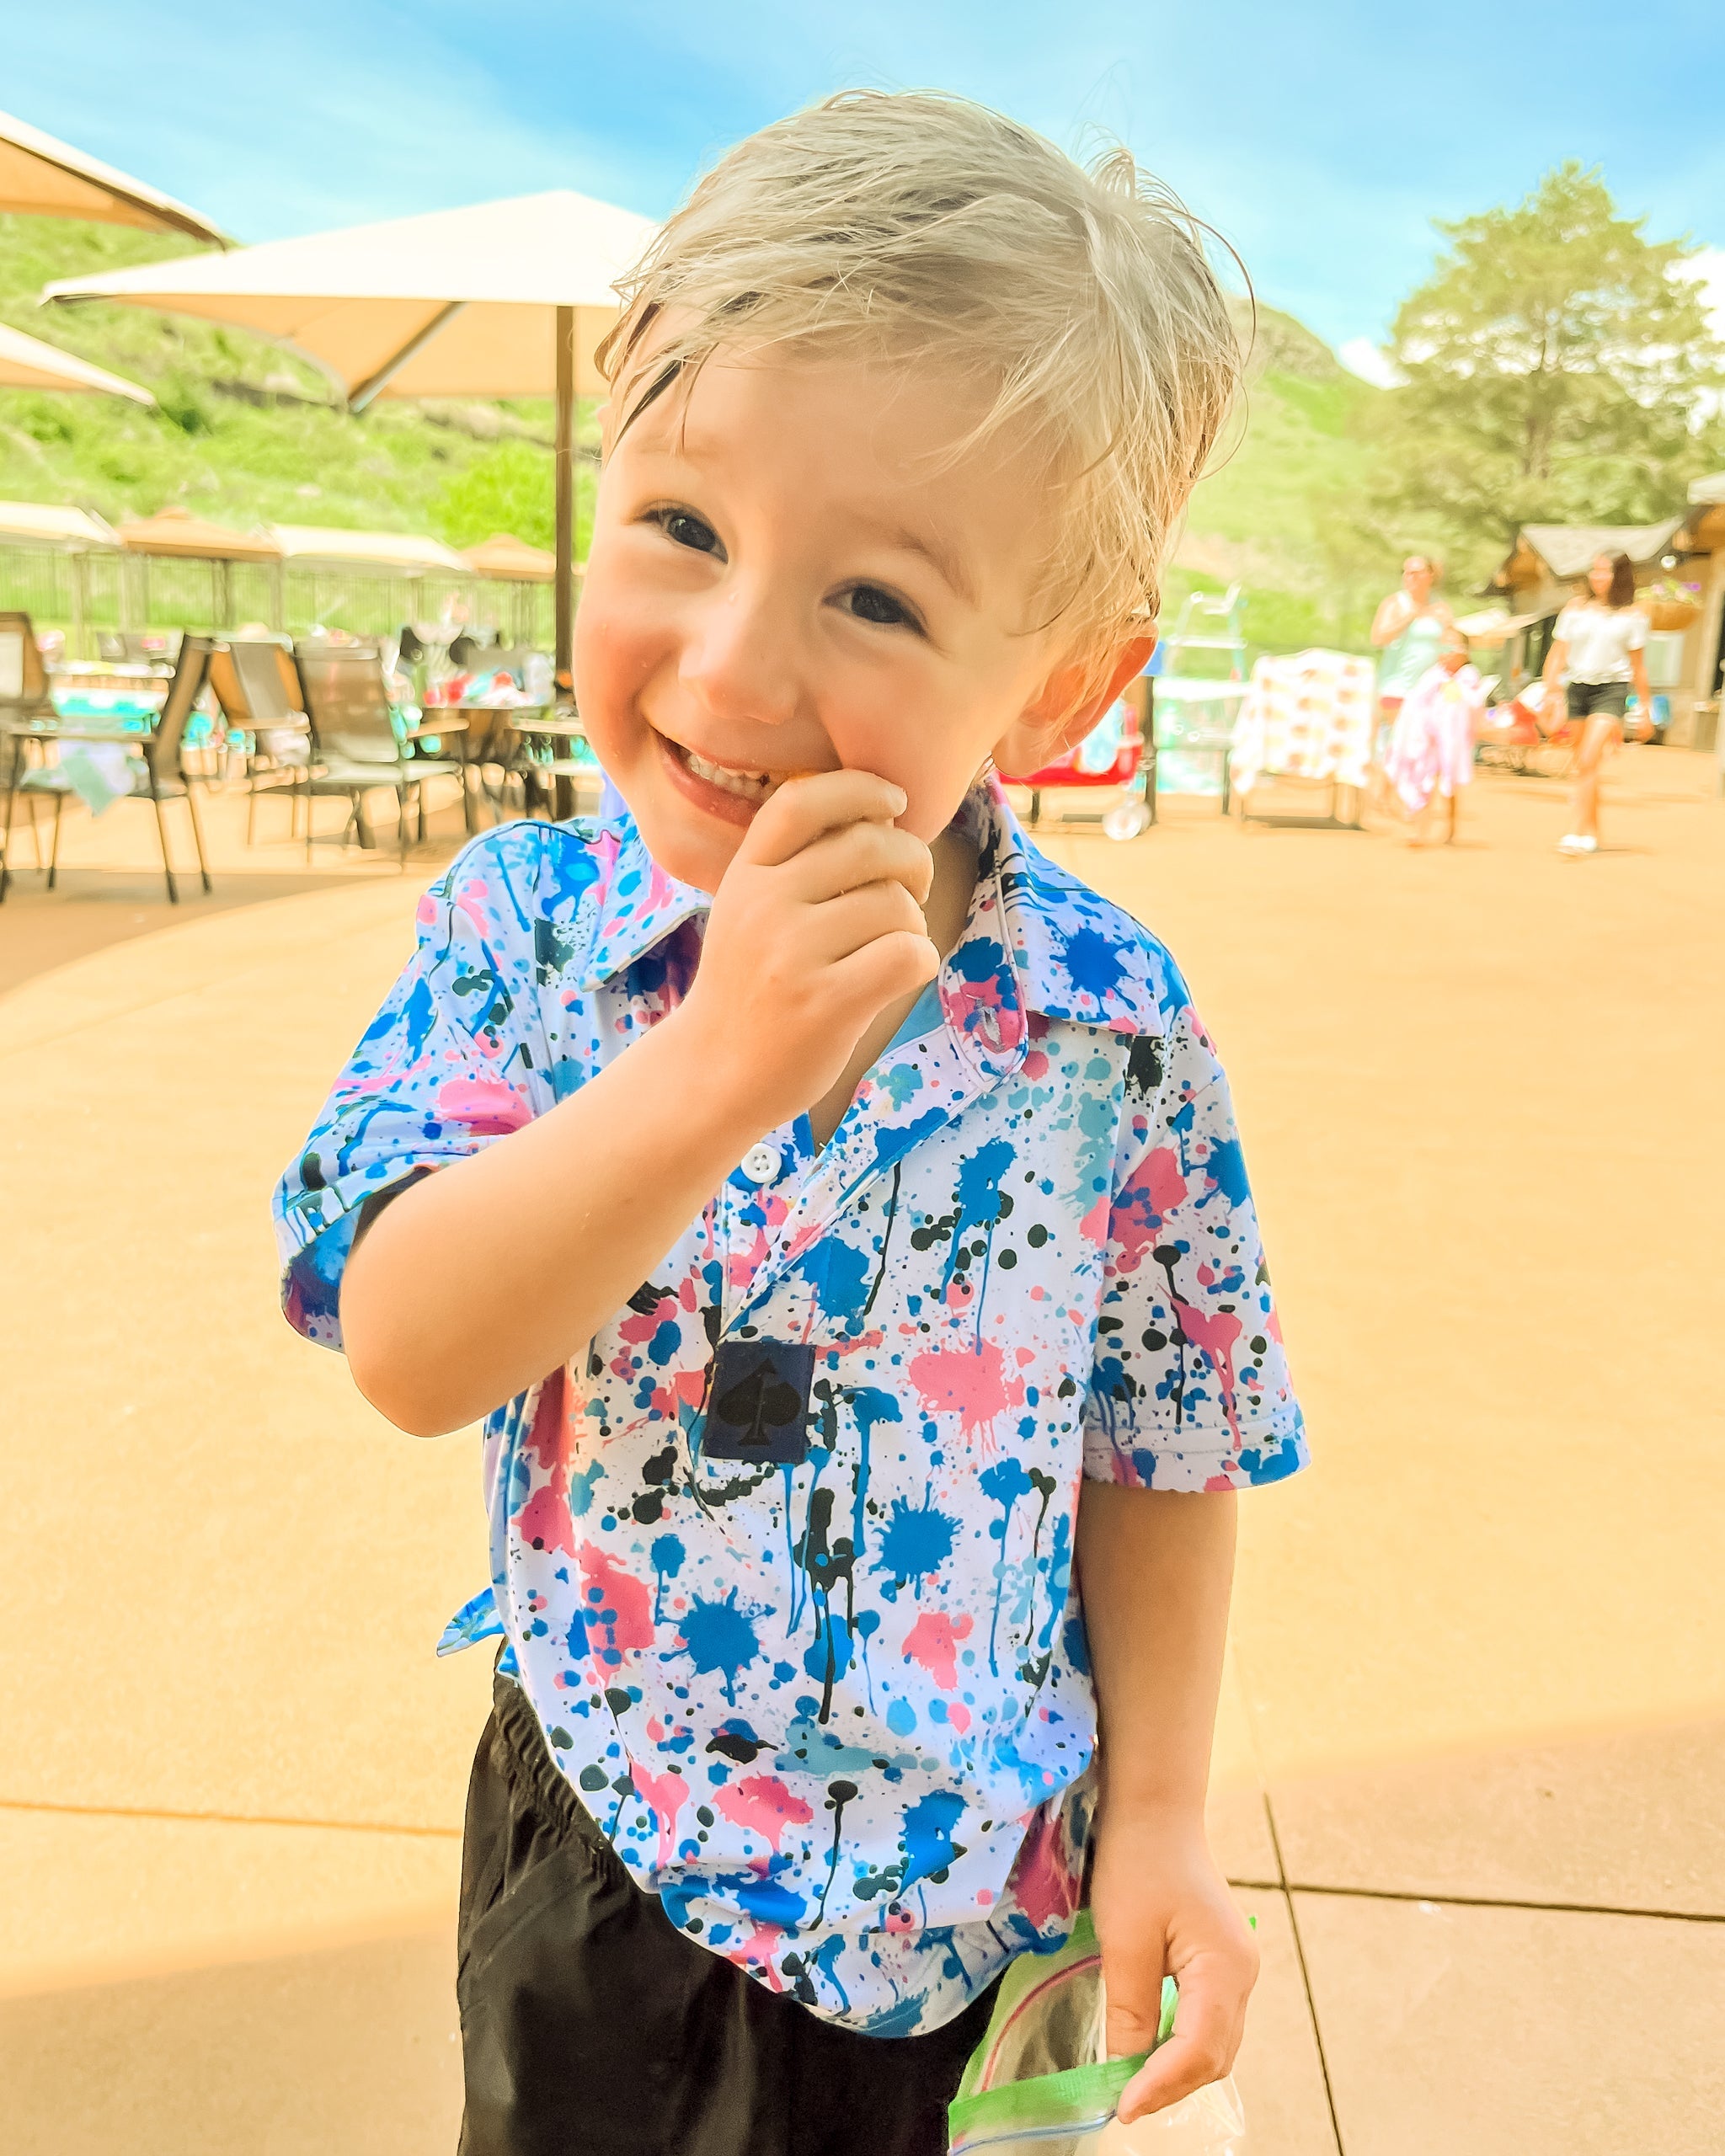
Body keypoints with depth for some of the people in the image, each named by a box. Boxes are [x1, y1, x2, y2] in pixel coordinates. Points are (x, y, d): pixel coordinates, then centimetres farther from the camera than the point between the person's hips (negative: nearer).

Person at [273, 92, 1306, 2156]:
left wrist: (1162, 1812, -3)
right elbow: (407, 1352, -26)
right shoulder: (523, 918, -16)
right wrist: (713, 1073, -38)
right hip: (592, 1828, 2)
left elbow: (1164, 1454, -6)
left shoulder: (1113, 1034, -17)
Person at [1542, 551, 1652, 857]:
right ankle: (1592, 835, 20)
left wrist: (1645, 709, 10)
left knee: (1587, 762, -19)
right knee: (1585, 768, 9)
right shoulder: (1576, 607, 8)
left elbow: (1638, 666, 8)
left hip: (1611, 689, -3)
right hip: (1578, 688, 3)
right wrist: (1551, 691, -4)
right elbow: (1558, 652, 9)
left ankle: (1575, 834, -23)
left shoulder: (1632, 614, 3)